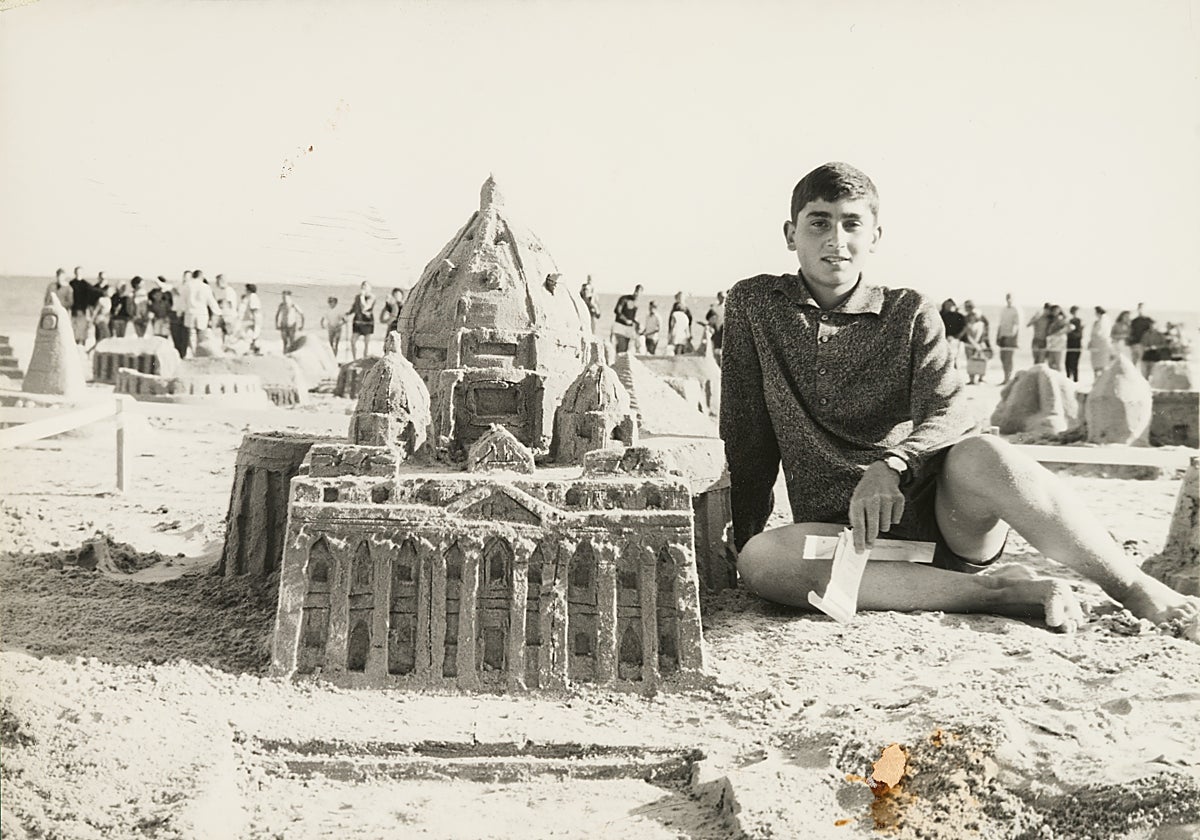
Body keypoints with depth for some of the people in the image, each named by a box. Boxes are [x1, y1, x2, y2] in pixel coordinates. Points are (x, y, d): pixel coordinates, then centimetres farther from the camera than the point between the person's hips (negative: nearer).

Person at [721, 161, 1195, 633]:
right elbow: (746, 437, 12)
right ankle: (1004, 594, -30)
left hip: (944, 514, 0)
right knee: (760, 559, -34)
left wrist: (890, 467, -26)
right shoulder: (755, 304, 9)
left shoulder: (910, 313, 9)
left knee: (980, 454, -34)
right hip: (844, 531, 1)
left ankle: (1137, 590, -20)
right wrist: (744, 534, 7)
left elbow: (950, 414, -7)